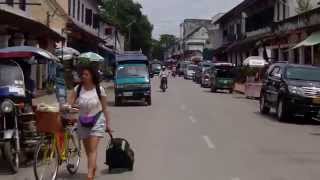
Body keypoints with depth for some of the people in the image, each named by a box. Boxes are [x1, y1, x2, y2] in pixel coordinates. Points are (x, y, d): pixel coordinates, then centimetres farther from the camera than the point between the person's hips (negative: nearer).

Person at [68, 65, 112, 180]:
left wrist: (108, 124, -1)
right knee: (87, 150, 12)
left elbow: (104, 108, -2)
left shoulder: (99, 89, -8)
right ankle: (93, 168, 33)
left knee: (92, 149, -12)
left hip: (97, 121, -3)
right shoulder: (78, 89, -3)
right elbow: (69, 104, -6)